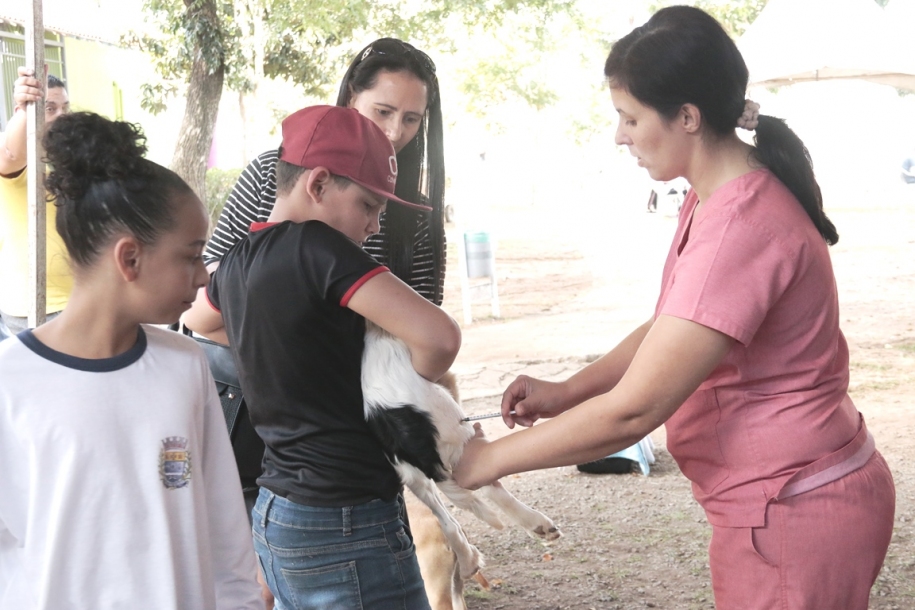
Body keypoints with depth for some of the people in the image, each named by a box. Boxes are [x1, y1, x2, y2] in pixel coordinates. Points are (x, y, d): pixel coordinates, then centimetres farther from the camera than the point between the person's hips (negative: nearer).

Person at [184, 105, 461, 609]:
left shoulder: (238, 262, 7)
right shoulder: (316, 246, -17)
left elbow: (198, 320, 32)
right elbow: (438, 336, -26)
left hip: (275, 512, 9)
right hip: (345, 523, -9)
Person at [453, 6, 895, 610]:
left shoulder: (740, 228, -27)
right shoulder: (716, 198, 5)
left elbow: (630, 412, -27)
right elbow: (669, 329, 15)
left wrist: (486, 461, -16)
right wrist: (566, 391, 2)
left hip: (793, 514, -9)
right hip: (781, 498, 9)